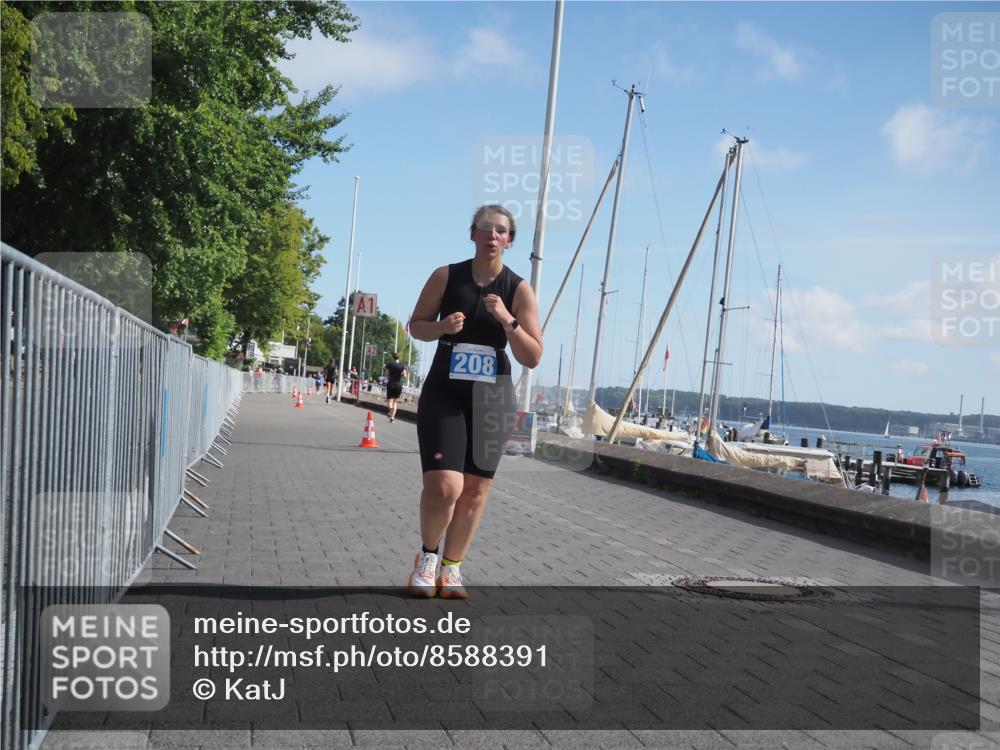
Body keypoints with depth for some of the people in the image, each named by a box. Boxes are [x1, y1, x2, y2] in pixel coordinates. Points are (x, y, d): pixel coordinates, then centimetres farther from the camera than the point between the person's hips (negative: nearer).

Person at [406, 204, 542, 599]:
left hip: (493, 398, 2)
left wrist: (507, 320, -20)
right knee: (444, 486, -15)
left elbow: (533, 357, -5)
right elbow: (416, 325, 8)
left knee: (476, 489, 6)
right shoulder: (446, 276, -2)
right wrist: (442, 327, -13)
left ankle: (451, 567, 25)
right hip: (444, 392, -2)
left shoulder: (519, 289, -3)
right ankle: (427, 555, 14)